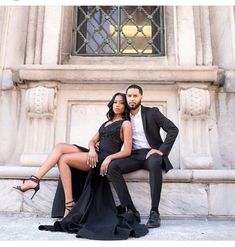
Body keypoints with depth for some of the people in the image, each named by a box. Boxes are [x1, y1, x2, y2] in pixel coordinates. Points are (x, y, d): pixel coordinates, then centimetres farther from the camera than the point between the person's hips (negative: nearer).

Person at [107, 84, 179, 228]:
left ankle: (154, 212, -29)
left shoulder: (152, 112, 2)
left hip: (151, 153, -3)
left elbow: (173, 129, -5)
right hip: (134, 156, 3)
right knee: (112, 166, -25)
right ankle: (131, 210, -22)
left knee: (154, 164, -39)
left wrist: (162, 150, -14)